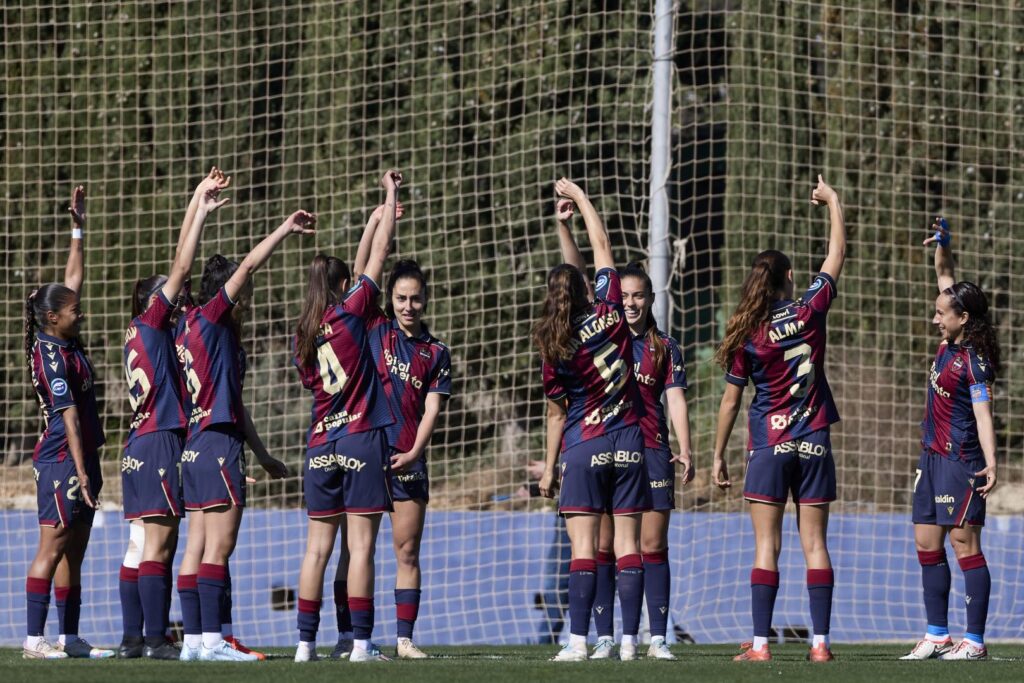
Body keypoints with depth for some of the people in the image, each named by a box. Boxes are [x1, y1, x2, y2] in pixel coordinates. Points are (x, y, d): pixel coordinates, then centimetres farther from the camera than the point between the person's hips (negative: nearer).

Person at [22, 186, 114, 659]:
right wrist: (80, 469, -20)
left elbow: (73, 280, 22)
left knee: (73, 553, 9)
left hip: (81, 460, 9)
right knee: (52, 549, -10)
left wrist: (78, 229, 23)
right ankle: (34, 639, -12)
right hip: (61, 460, -9)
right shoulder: (51, 353, -13)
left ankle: (70, 638, 11)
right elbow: (68, 415, -17)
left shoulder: (66, 344, 12)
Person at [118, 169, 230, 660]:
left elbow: (178, 272, 24)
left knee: (140, 545, 7)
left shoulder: (140, 334, 17)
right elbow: (181, 268, -10)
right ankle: (155, 640, -13)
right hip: (159, 444, -9)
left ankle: (132, 638, 6)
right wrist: (199, 208, -6)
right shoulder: (151, 323, -5)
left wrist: (201, 209, 24)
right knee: (158, 544, -11)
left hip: (139, 446, 9)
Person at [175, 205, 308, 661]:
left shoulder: (223, 334, 20)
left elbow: (234, 403, 26)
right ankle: (212, 640, -13)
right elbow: (248, 266, -12)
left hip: (196, 447, 10)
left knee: (199, 546, 7)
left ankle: (193, 639, 6)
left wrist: (262, 454, 29)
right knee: (219, 545, -11)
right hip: (217, 446, -10)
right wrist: (284, 231, -5)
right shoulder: (208, 320, -5)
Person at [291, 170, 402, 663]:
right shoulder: (351, 313, -4)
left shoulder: (304, 333, 9)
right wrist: (391, 195, 8)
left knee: (317, 547, 5)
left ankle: (306, 642, 3)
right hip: (362, 441, -5)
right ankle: (361, 642, -9)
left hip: (320, 444, 5)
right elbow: (379, 253, -1)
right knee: (361, 546, -6)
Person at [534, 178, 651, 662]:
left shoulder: (554, 348, -7)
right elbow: (602, 246, 9)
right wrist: (579, 197, 19)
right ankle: (629, 639, -1)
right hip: (628, 442, 2)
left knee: (583, 546, -4)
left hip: (583, 447, -2)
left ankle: (578, 642, -10)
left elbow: (557, 413, -1)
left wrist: (549, 468, 9)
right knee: (628, 543, 2)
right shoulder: (608, 314, -3)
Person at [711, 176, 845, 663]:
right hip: (814, 442, 2)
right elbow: (838, 253, 10)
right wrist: (832, 201, 23)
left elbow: (731, 401, -1)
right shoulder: (809, 310, -3)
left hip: (769, 445, -2)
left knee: (766, 545, -1)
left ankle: (760, 643, -6)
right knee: (815, 543, 3)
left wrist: (718, 456, 8)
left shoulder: (746, 336, -5)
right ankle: (820, 641, -1)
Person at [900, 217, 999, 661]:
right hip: (933, 456, 10)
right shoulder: (949, 344, 8)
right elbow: (946, 276, 19)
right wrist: (942, 245, 9)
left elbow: (983, 414, -22)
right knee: (927, 543, 10)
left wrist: (991, 462, -30)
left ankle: (975, 642, -6)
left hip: (960, 460, -10)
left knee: (964, 543, -7)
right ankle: (937, 636, 16)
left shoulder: (975, 362, -15)